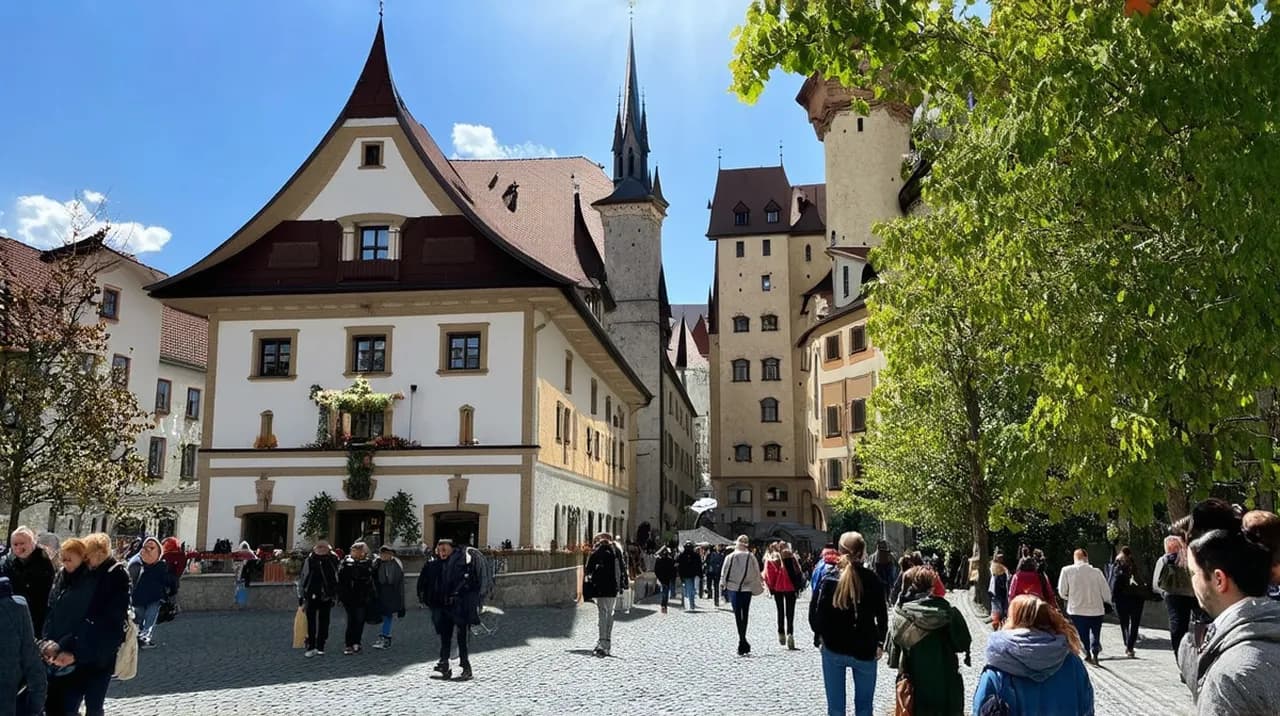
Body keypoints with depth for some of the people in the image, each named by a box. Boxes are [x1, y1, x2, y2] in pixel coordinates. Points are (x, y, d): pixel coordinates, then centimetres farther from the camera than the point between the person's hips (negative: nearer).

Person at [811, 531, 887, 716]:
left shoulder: (828, 577, -7)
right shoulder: (872, 579, -9)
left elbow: (814, 612, -7)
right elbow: (882, 615, -6)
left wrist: (820, 634, 8)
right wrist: (880, 643, 5)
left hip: (833, 648, 1)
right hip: (865, 650, -1)